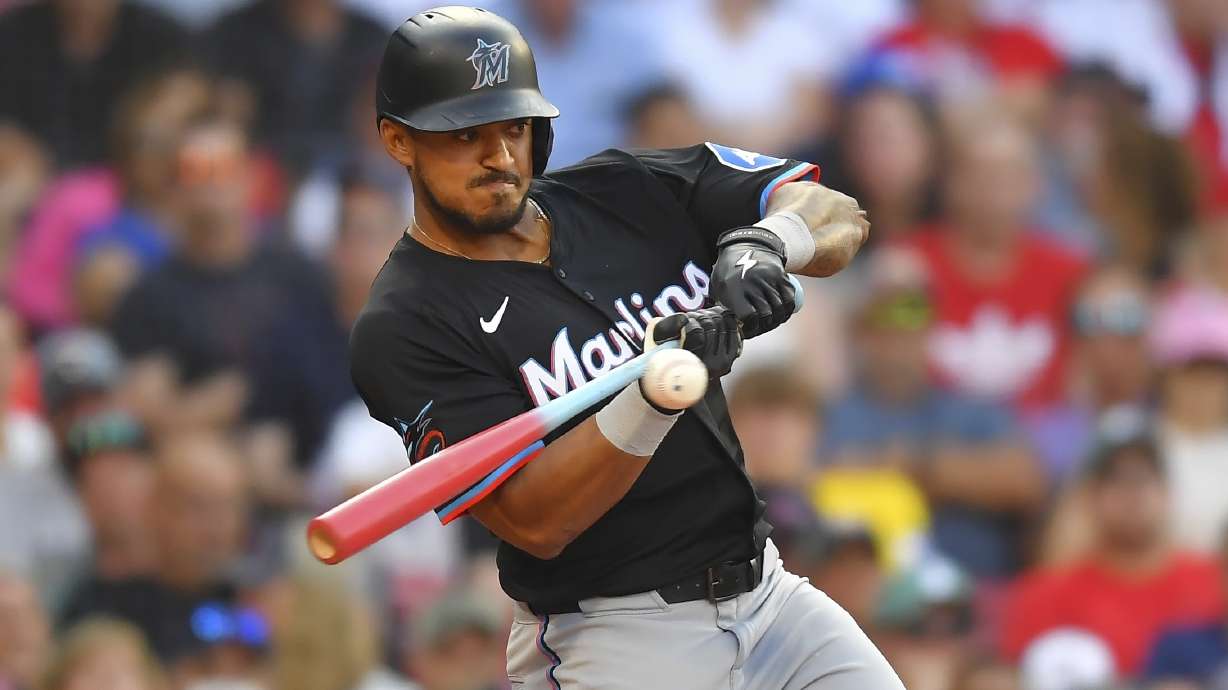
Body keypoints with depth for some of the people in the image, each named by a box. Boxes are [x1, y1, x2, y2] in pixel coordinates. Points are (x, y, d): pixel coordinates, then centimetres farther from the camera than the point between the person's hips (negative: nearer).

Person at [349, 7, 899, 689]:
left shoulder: (626, 192, 6)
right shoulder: (402, 327, -11)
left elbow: (838, 219, 0)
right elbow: (535, 523, -20)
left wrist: (763, 241, -22)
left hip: (768, 594, 5)